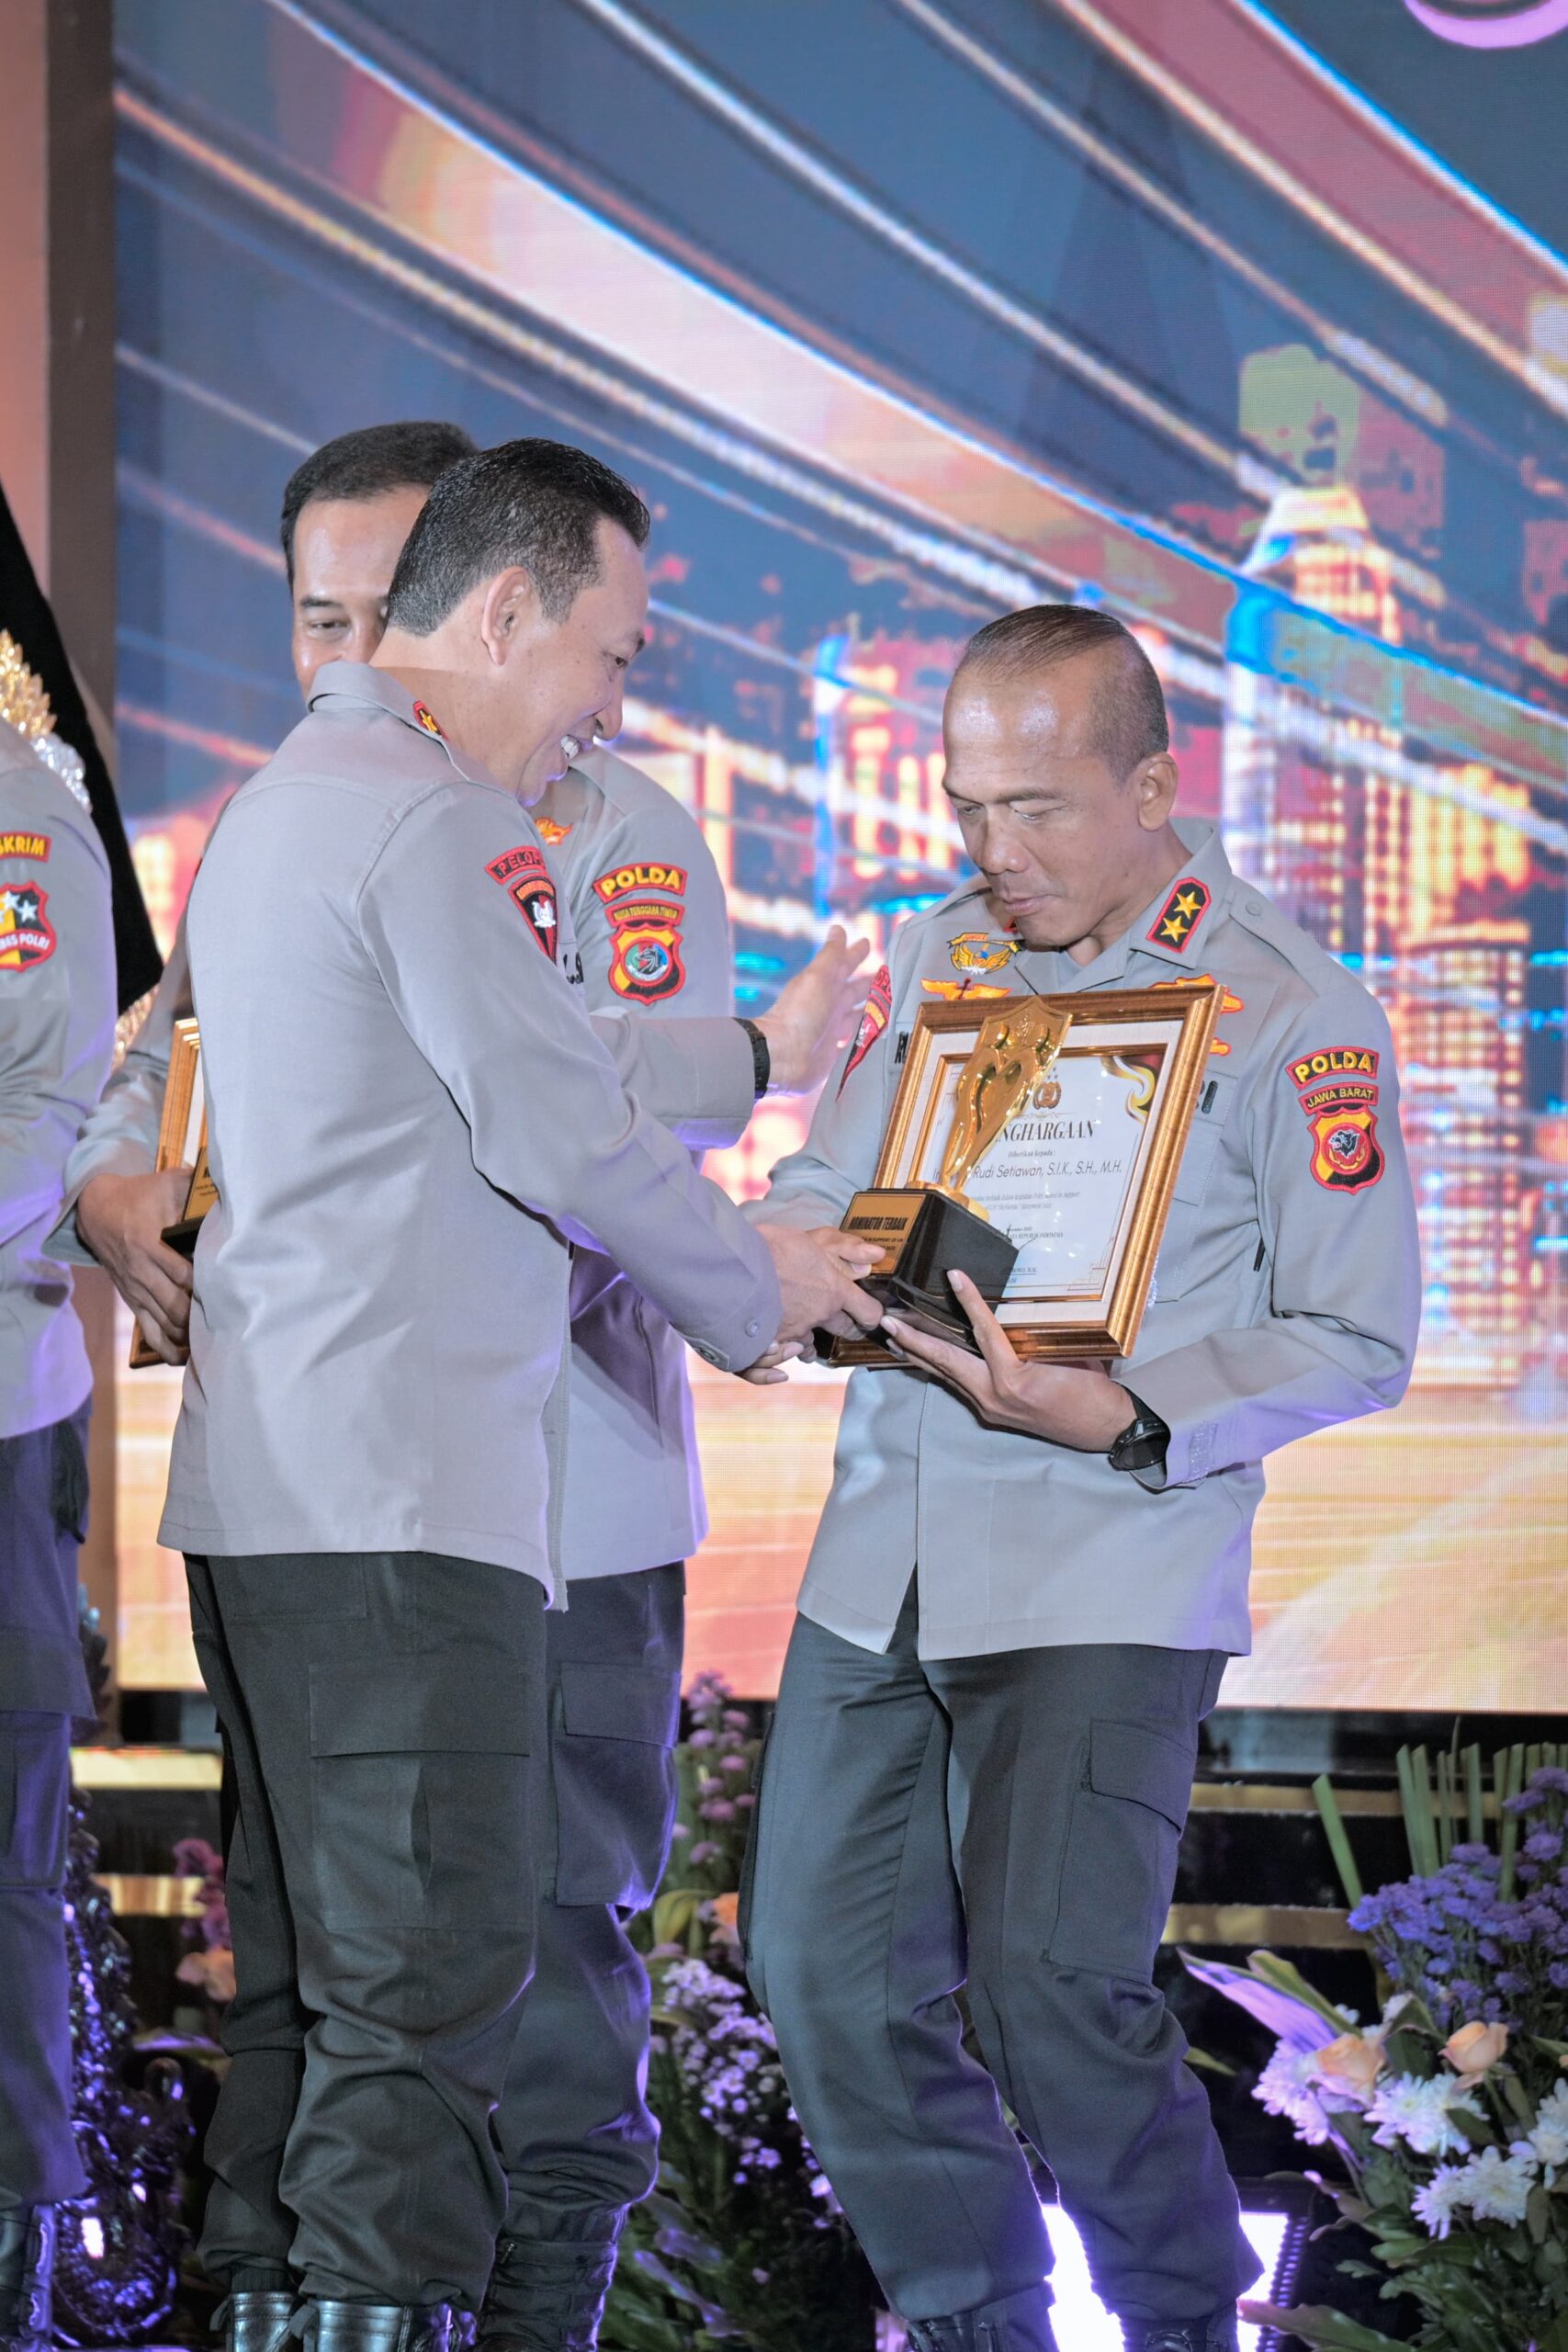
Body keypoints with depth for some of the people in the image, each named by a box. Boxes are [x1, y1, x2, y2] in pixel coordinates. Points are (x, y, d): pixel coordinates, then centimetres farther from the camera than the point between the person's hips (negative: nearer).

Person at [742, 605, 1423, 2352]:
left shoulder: (1290, 1017, -6)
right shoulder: (936, 962, 12)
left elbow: (1357, 1341, -5)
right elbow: (819, 1189, 17)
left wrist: (1132, 1417, -19)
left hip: (1109, 1570, -6)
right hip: (885, 1552, 6)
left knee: (1054, 1990, -14)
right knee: (827, 1970, 4)